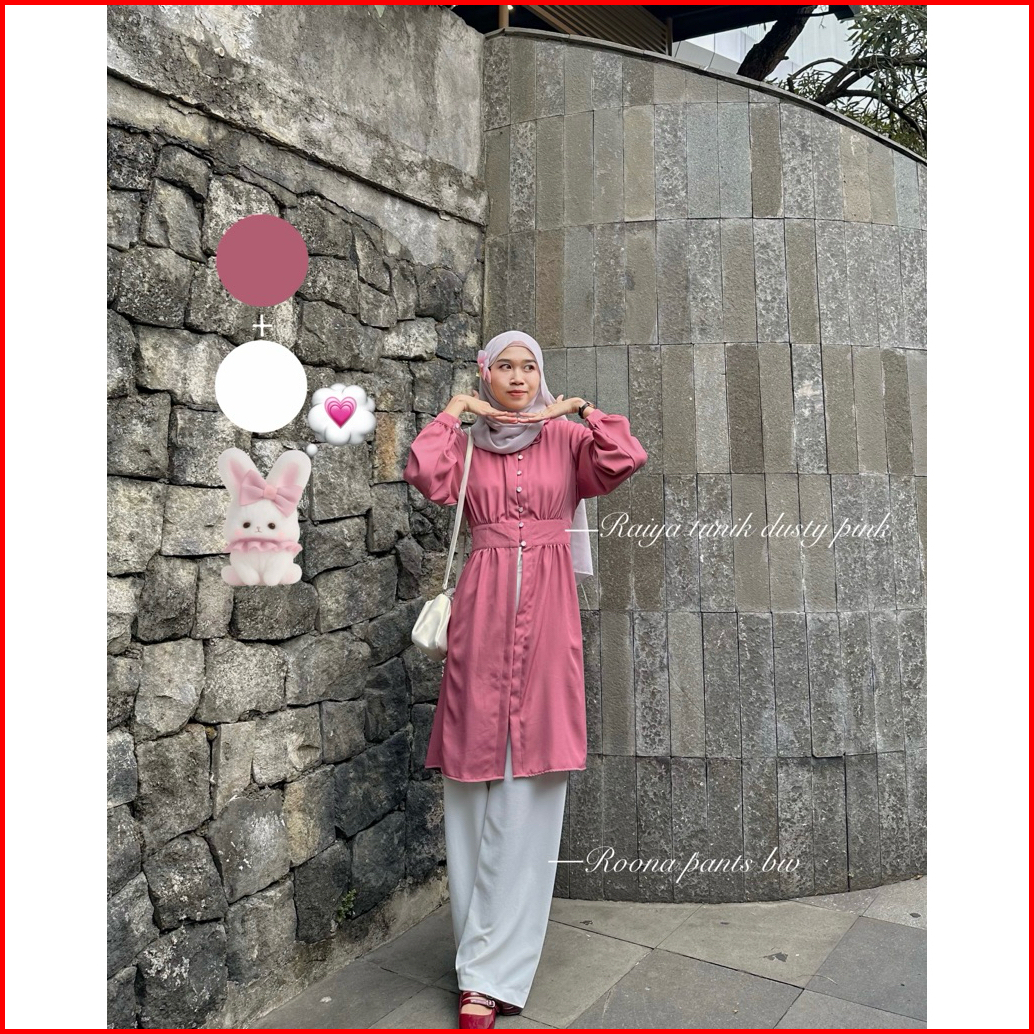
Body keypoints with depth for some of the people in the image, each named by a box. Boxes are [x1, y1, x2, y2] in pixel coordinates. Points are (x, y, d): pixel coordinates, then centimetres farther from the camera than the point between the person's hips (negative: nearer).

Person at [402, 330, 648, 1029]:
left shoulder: (566, 438, 11)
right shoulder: (466, 444, 12)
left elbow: (628, 458, -6)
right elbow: (426, 477, -8)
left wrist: (576, 408, 0)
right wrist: (454, 411, 2)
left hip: (548, 609, 0)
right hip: (483, 609, 1)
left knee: (530, 790, -3)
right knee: (476, 783, 2)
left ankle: (491, 970, 7)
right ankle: (490, 956, 18)